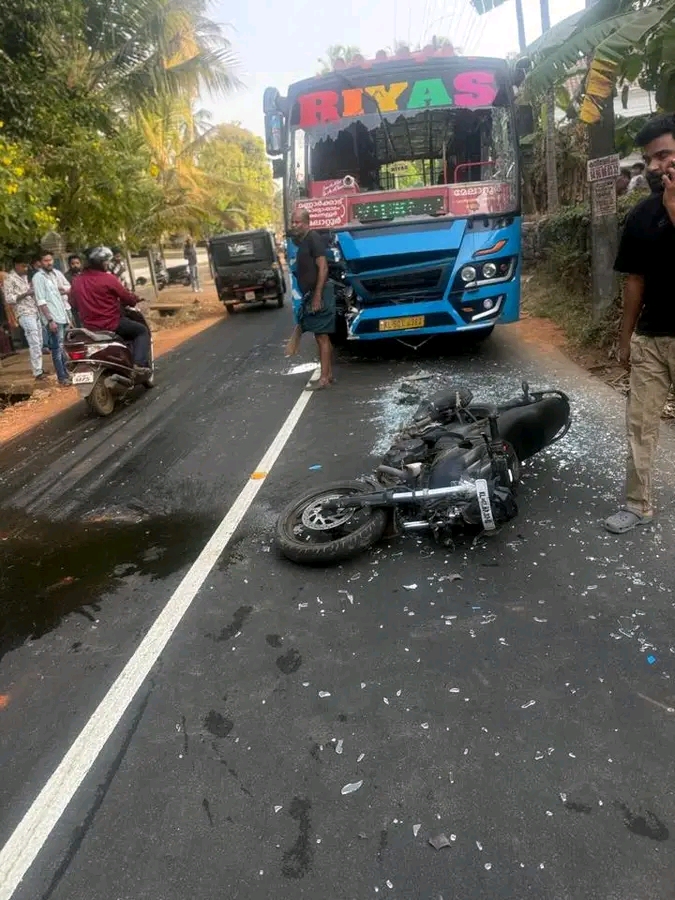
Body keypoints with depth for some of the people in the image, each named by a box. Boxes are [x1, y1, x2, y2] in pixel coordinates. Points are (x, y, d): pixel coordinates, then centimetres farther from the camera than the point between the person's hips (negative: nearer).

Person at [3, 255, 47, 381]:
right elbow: (9, 299, -13)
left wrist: (34, 291, 8)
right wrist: (25, 294, -21)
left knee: (39, 343, 10)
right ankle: (37, 373, -10)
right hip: (25, 315, -8)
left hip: (35, 313, 8)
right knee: (34, 344, -12)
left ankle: (38, 369, 17)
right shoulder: (9, 279, -7)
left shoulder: (25, 277, 17)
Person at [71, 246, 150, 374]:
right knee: (142, 331, 8)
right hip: (111, 324, -7)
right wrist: (135, 299, 14)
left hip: (88, 327, 7)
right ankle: (140, 364, -11)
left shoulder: (77, 281, 6)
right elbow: (128, 298, -7)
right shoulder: (108, 279, -13)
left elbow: (75, 304, 15)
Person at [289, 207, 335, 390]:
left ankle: (323, 378, -7)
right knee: (322, 337, 12)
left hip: (319, 294, -10)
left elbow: (323, 267, -19)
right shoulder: (302, 241, 18)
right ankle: (329, 374, 18)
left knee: (322, 336, -9)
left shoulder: (313, 238, -11)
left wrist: (317, 296, -24)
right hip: (311, 294, 10)